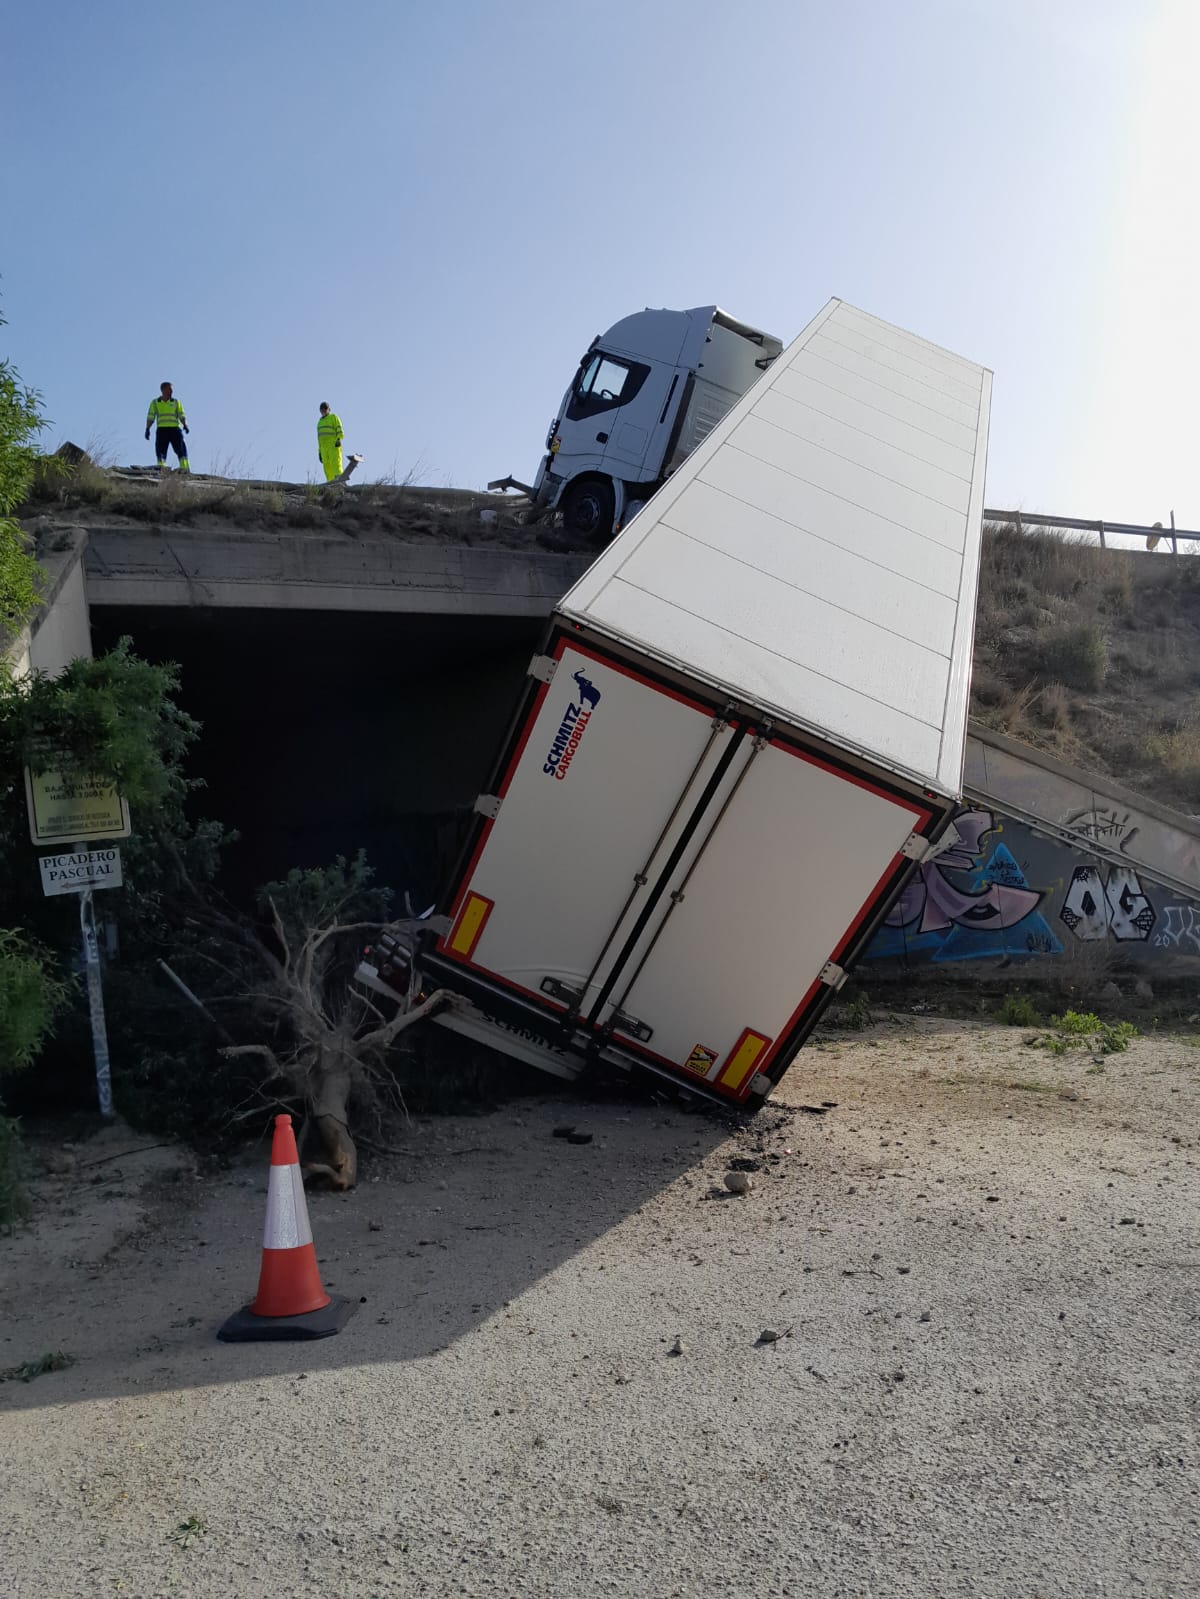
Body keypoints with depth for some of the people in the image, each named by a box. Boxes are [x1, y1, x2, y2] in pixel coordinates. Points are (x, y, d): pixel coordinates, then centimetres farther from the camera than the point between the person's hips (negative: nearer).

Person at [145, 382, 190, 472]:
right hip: (162, 430, 0)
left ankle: (185, 469, -12)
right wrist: (147, 428, -3)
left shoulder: (176, 402, 14)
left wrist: (185, 425, -13)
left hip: (175, 429, 0)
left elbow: (182, 416, 6)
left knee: (181, 449, -10)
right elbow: (150, 417, 10)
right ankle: (161, 470, -8)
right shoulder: (155, 403, 13)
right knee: (160, 451, -7)